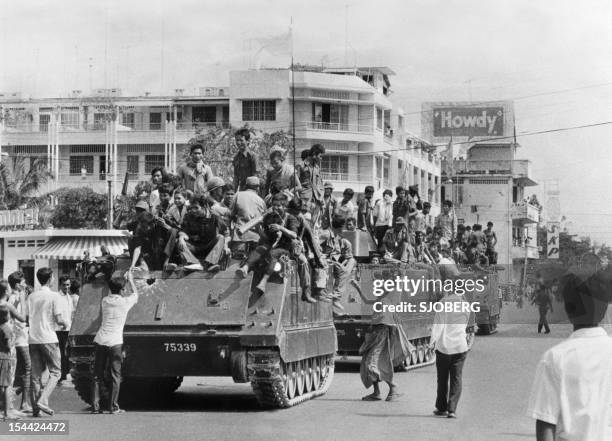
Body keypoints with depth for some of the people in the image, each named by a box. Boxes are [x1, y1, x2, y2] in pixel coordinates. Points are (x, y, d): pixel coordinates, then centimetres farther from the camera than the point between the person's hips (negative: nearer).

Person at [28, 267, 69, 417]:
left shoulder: (31, 296, 9)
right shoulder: (54, 296, -7)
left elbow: (27, 319, 9)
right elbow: (59, 320, -12)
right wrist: (65, 323, 9)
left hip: (33, 339, 5)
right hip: (48, 339, -5)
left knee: (36, 374, 9)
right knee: (55, 372, 3)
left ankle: (35, 407, 8)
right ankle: (42, 400, -13)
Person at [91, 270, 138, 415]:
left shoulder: (105, 301, 10)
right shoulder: (125, 302, -2)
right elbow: (135, 294, 20)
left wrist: (123, 280, 43)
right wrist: (131, 279, 35)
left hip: (99, 341, 4)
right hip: (115, 343, -4)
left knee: (97, 376, 8)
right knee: (115, 377, 2)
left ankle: (95, 407, 5)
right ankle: (114, 407, 0)